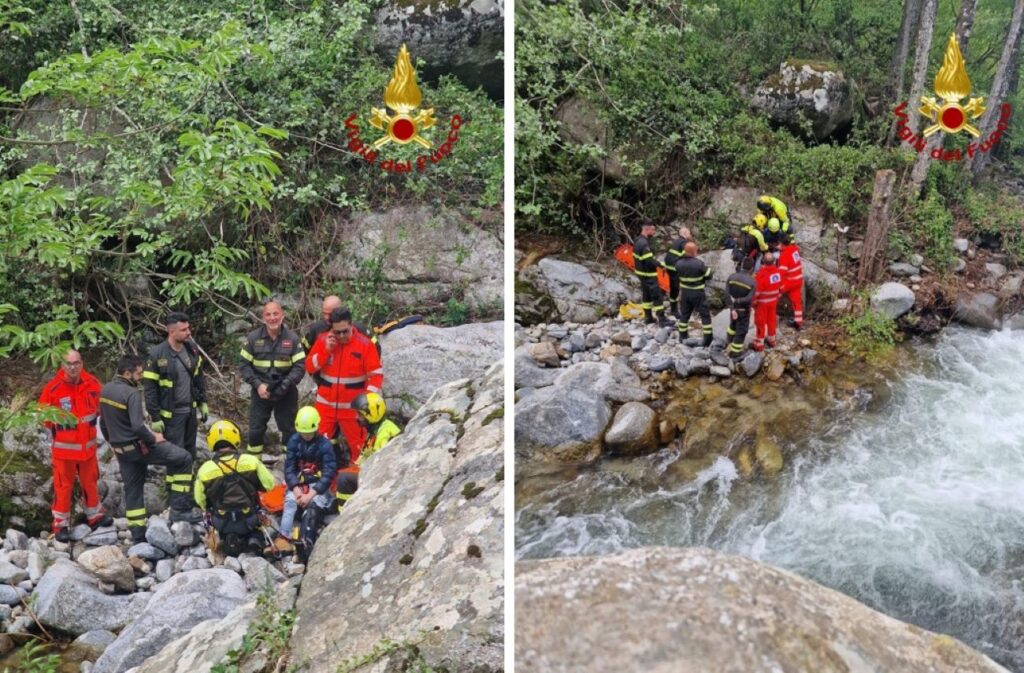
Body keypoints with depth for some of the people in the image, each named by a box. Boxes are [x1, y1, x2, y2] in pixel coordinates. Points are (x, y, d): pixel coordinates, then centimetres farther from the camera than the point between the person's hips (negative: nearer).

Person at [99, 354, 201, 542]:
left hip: (121, 450, 9)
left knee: (132, 489, 16)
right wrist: (153, 438, -13)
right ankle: (180, 509, -3)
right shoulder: (131, 393, -21)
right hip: (138, 447, -9)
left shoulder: (105, 390, 6)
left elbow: (103, 423, 15)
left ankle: (138, 534, 22)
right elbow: (137, 426, -30)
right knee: (184, 459, -3)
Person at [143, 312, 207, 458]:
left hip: (191, 410, 6)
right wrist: (155, 418, -14)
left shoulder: (192, 349, 0)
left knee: (190, 451, 16)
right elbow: (150, 389, -14)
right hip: (171, 414, -6)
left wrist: (203, 402, 10)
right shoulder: (157, 355, -18)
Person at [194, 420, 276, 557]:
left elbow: (200, 502, -1)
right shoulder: (250, 461, -13)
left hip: (222, 523, 0)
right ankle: (254, 537, 1)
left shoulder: (205, 469, -12)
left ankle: (227, 539, 1)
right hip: (248, 521, 0)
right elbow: (269, 484, -4)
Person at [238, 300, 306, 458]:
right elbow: (244, 365, 0)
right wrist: (258, 385, -13)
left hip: (286, 393, 0)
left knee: (290, 429, 9)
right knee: (255, 429, 6)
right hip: (260, 392, 1)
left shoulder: (293, 338, -4)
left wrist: (285, 384, -19)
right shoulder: (253, 338, -2)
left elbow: (300, 366, -6)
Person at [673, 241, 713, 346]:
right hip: (698, 293, -4)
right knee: (705, 315, 9)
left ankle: (682, 337, 27)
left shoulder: (678, 264, -10)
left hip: (685, 292, 4)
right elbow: (709, 276, -12)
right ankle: (708, 339, 10)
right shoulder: (699, 263, -23)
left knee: (684, 314, 19)